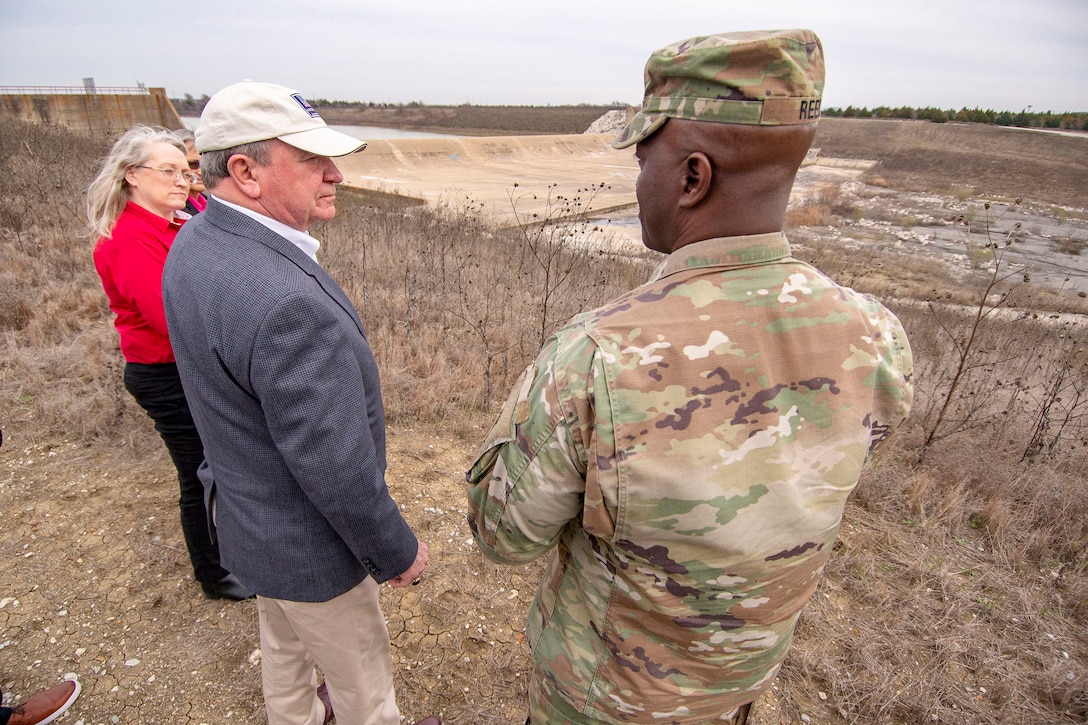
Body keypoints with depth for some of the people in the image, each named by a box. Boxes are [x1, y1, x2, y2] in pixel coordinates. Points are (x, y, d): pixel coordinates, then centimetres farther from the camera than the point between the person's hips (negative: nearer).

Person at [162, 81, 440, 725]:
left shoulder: (195, 244, -6)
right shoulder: (286, 303, -37)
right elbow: (335, 471, -31)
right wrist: (399, 552, -13)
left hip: (246, 514, 9)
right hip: (306, 546, -9)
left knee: (286, 646, 33)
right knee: (361, 673, 20)